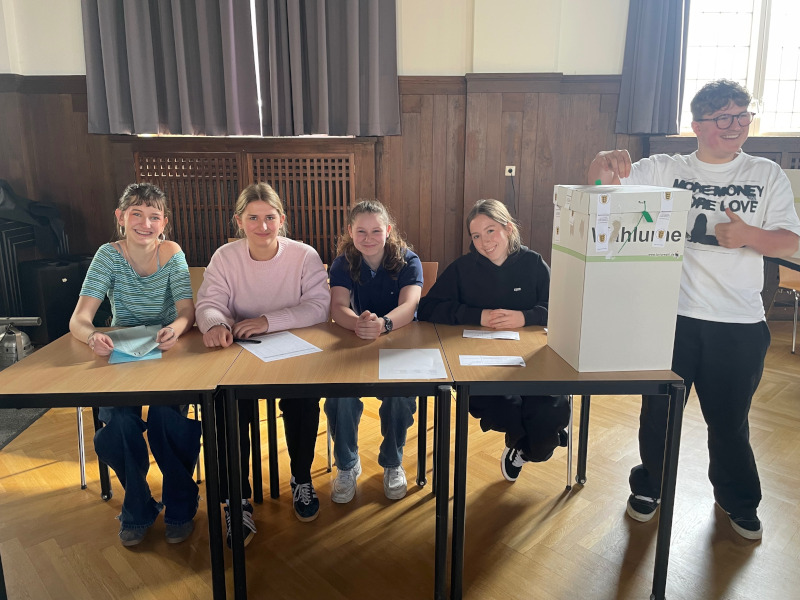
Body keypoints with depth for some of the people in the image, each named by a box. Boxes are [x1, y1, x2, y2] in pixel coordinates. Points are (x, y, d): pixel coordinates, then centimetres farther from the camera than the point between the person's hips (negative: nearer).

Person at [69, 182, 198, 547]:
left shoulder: (172, 254, -9)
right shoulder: (109, 255, -10)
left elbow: (187, 311, -18)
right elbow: (79, 319, -18)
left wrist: (176, 329, -43)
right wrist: (92, 336, -43)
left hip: (166, 352, -1)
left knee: (166, 415, -25)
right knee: (119, 421, -23)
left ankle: (180, 504, 1)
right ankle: (137, 509, 5)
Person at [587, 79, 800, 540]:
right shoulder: (665, 169, 3)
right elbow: (603, 188, -6)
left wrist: (749, 235, -18)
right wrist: (605, 163, -30)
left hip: (739, 322, 1)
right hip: (673, 315, 0)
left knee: (729, 417, 14)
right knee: (659, 410, 11)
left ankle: (739, 501, 39)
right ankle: (650, 488, 35)